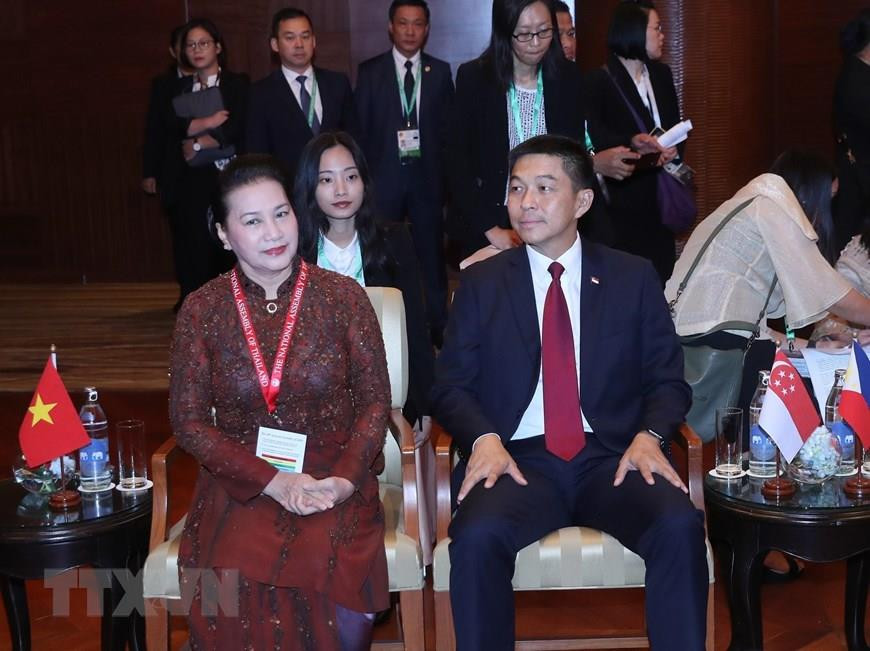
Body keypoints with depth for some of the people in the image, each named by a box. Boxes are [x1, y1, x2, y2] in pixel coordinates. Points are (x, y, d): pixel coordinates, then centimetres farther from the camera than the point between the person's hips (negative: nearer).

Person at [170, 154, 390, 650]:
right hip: (240, 484, 0)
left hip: (334, 483, 0)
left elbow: (375, 401, 3)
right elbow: (189, 422, 2)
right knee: (235, 587, -28)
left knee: (329, 572, -29)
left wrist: (344, 479, -14)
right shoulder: (202, 310, 2)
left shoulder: (343, 296, 1)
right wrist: (271, 480, -12)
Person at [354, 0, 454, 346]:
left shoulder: (440, 71, 6)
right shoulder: (369, 71, 3)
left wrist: (444, 171, -4)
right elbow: (360, 129, 2)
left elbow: (447, 125, 6)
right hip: (383, 175, -1)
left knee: (431, 252, 7)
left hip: (427, 175, 1)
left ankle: (438, 324, 18)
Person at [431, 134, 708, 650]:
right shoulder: (481, 283, 11)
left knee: (680, 526, -29)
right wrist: (484, 438, -13)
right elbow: (451, 385, 7)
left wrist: (650, 435, -11)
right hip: (518, 459, 0)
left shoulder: (634, 278, 11)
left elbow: (668, 379, 10)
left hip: (613, 457, 1)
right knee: (477, 536, -32)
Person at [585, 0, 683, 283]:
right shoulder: (600, 80, -5)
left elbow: (674, 125, 15)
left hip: (659, 192, 6)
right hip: (624, 194, -6)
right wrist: (633, 143, -30)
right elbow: (596, 136, -14)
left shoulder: (661, 74, 15)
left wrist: (672, 149, -8)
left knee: (662, 266, 2)